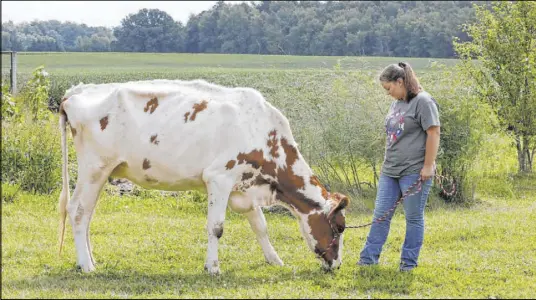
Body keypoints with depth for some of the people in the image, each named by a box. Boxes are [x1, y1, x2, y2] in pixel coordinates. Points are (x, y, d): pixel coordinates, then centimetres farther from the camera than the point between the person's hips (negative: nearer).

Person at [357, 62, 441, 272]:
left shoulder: (423, 102, -11)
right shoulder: (397, 104, 15)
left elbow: (433, 134, -15)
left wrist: (428, 166, -17)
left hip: (414, 172, -8)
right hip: (390, 171, 8)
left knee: (413, 217, 2)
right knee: (381, 215, 7)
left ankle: (409, 261, 8)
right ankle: (369, 257, 11)